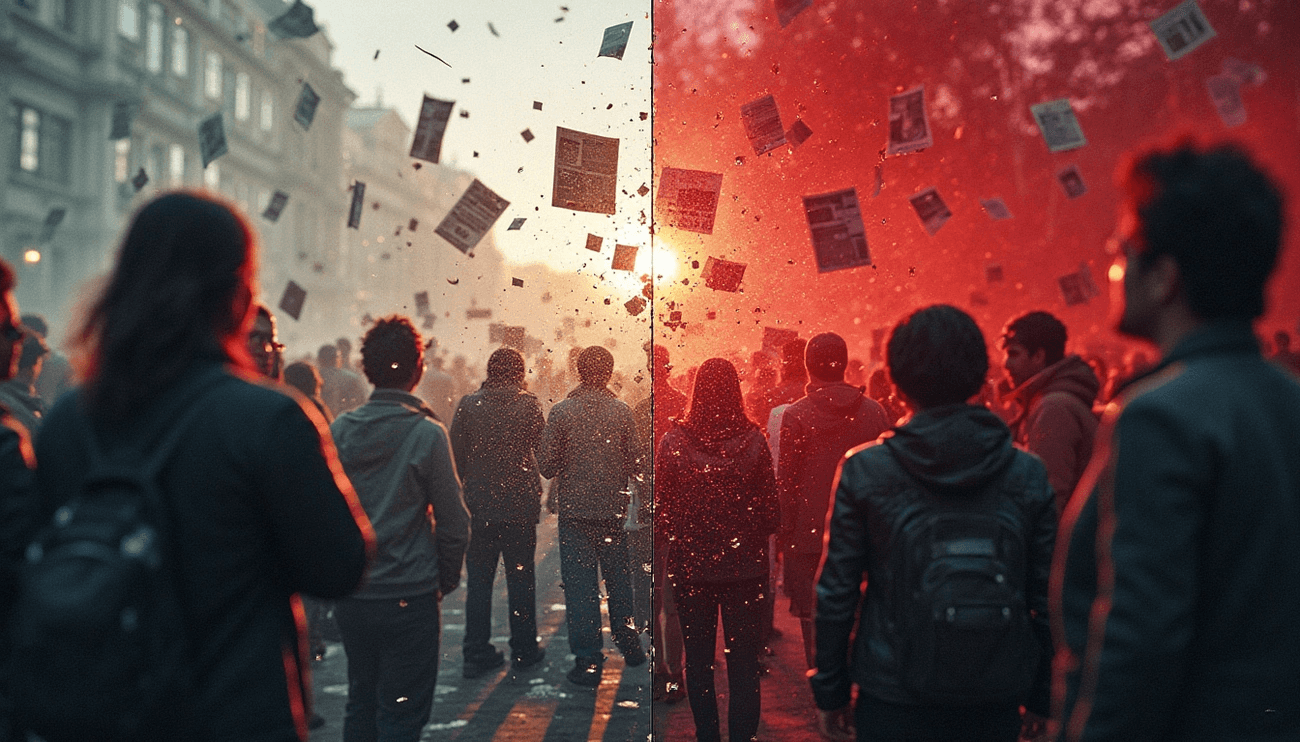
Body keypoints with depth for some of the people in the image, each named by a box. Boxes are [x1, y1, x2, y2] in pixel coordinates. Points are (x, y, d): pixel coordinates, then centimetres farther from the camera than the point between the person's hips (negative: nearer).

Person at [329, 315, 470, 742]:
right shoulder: (427, 434, -12)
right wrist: (447, 578, 7)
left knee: (360, 703, 18)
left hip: (351, 594, 4)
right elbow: (453, 521, -9)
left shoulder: (338, 431, -1)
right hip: (410, 596, -4)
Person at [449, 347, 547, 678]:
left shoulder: (468, 404, -3)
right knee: (521, 579, 10)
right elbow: (539, 443, 6)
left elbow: (456, 456, 0)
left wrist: (455, 498, 10)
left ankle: (477, 653, 10)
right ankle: (524, 650, 17)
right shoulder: (529, 405, -7)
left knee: (478, 580, 7)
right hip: (520, 505, -1)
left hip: (478, 506, 1)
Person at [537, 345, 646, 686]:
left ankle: (588, 661, 1)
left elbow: (547, 465, -6)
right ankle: (628, 643, 26)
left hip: (574, 510, -2)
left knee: (580, 585, 2)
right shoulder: (621, 411, -3)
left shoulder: (561, 411, -7)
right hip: (613, 509, 2)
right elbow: (635, 463, -2)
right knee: (619, 578, 17)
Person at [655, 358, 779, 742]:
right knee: (744, 660, 8)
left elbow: (660, 511, -2)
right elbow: (770, 510, -5)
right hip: (744, 565, -1)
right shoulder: (753, 440, -10)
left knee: (698, 660, 14)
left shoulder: (672, 441, -8)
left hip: (689, 565, 1)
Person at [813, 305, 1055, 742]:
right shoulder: (1028, 473, -2)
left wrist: (829, 691, 5)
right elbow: (1046, 596, 1)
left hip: (894, 696, -2)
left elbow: (837, 591, -5)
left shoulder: (864, 470, -7)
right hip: (997, 701, 2)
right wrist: (1042, 697, 11)